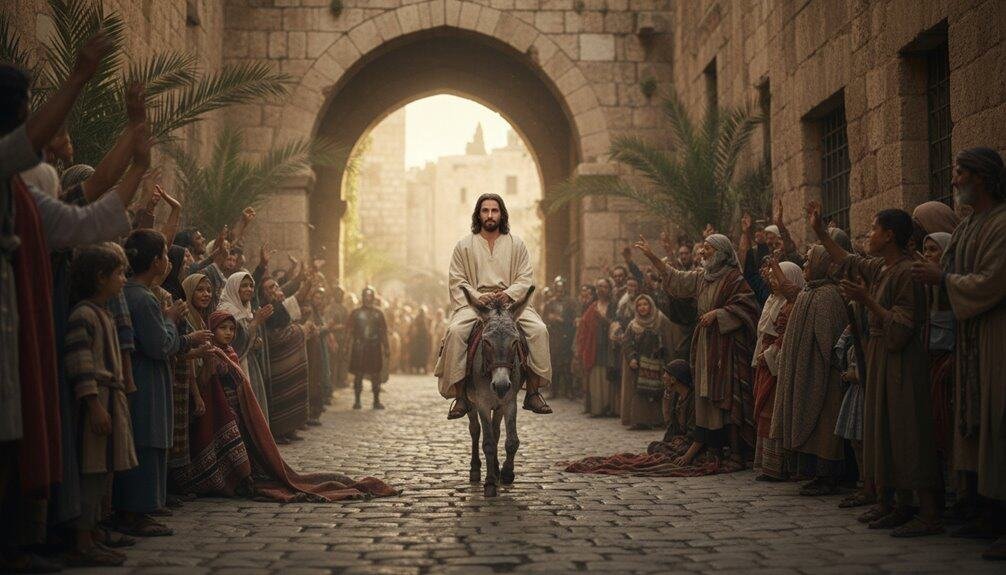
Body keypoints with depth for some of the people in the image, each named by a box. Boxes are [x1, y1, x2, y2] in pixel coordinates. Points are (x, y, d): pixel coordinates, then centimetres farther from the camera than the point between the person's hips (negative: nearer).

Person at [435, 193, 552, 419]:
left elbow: (525, 278, 7)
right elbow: (457, 281, 5)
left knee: (539, 330, -25)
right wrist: (477, 296, -13)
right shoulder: (464, 245, 11)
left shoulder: (516, 244, 14)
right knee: (455, 331, -31)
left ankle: (533, 393, -16)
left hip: (511, 300, 1)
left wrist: (510, 293, -14)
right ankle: (460, 395, -24)